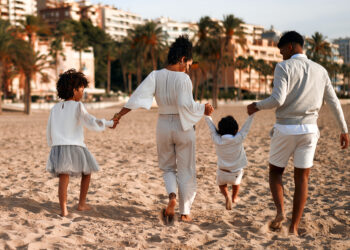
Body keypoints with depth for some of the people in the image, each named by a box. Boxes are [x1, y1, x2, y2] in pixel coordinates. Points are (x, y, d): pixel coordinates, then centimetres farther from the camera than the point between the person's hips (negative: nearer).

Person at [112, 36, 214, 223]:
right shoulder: (183, 78, -14)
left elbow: (138, 96, -8)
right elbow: (185, 104, -24)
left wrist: (120, 114, -5)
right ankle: (185, 212, 14)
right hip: (183, 127, -4)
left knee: (168, 167, 19)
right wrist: (203, 109, -8)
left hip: (163, 126, 4)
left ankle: (172, 197, -9)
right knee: (185, 171, 9)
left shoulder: (155, 76, -1)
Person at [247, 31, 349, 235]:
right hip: (309, 130, 3)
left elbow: (278, 99, -18)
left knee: (276, 172, 15)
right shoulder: (320, 70, 10)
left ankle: (280, 210, -8)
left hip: (285, 129, -3)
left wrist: (257, 106, 0)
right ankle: (294, 227, 6)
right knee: (302, 178, 8)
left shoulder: (284, 67, -6)